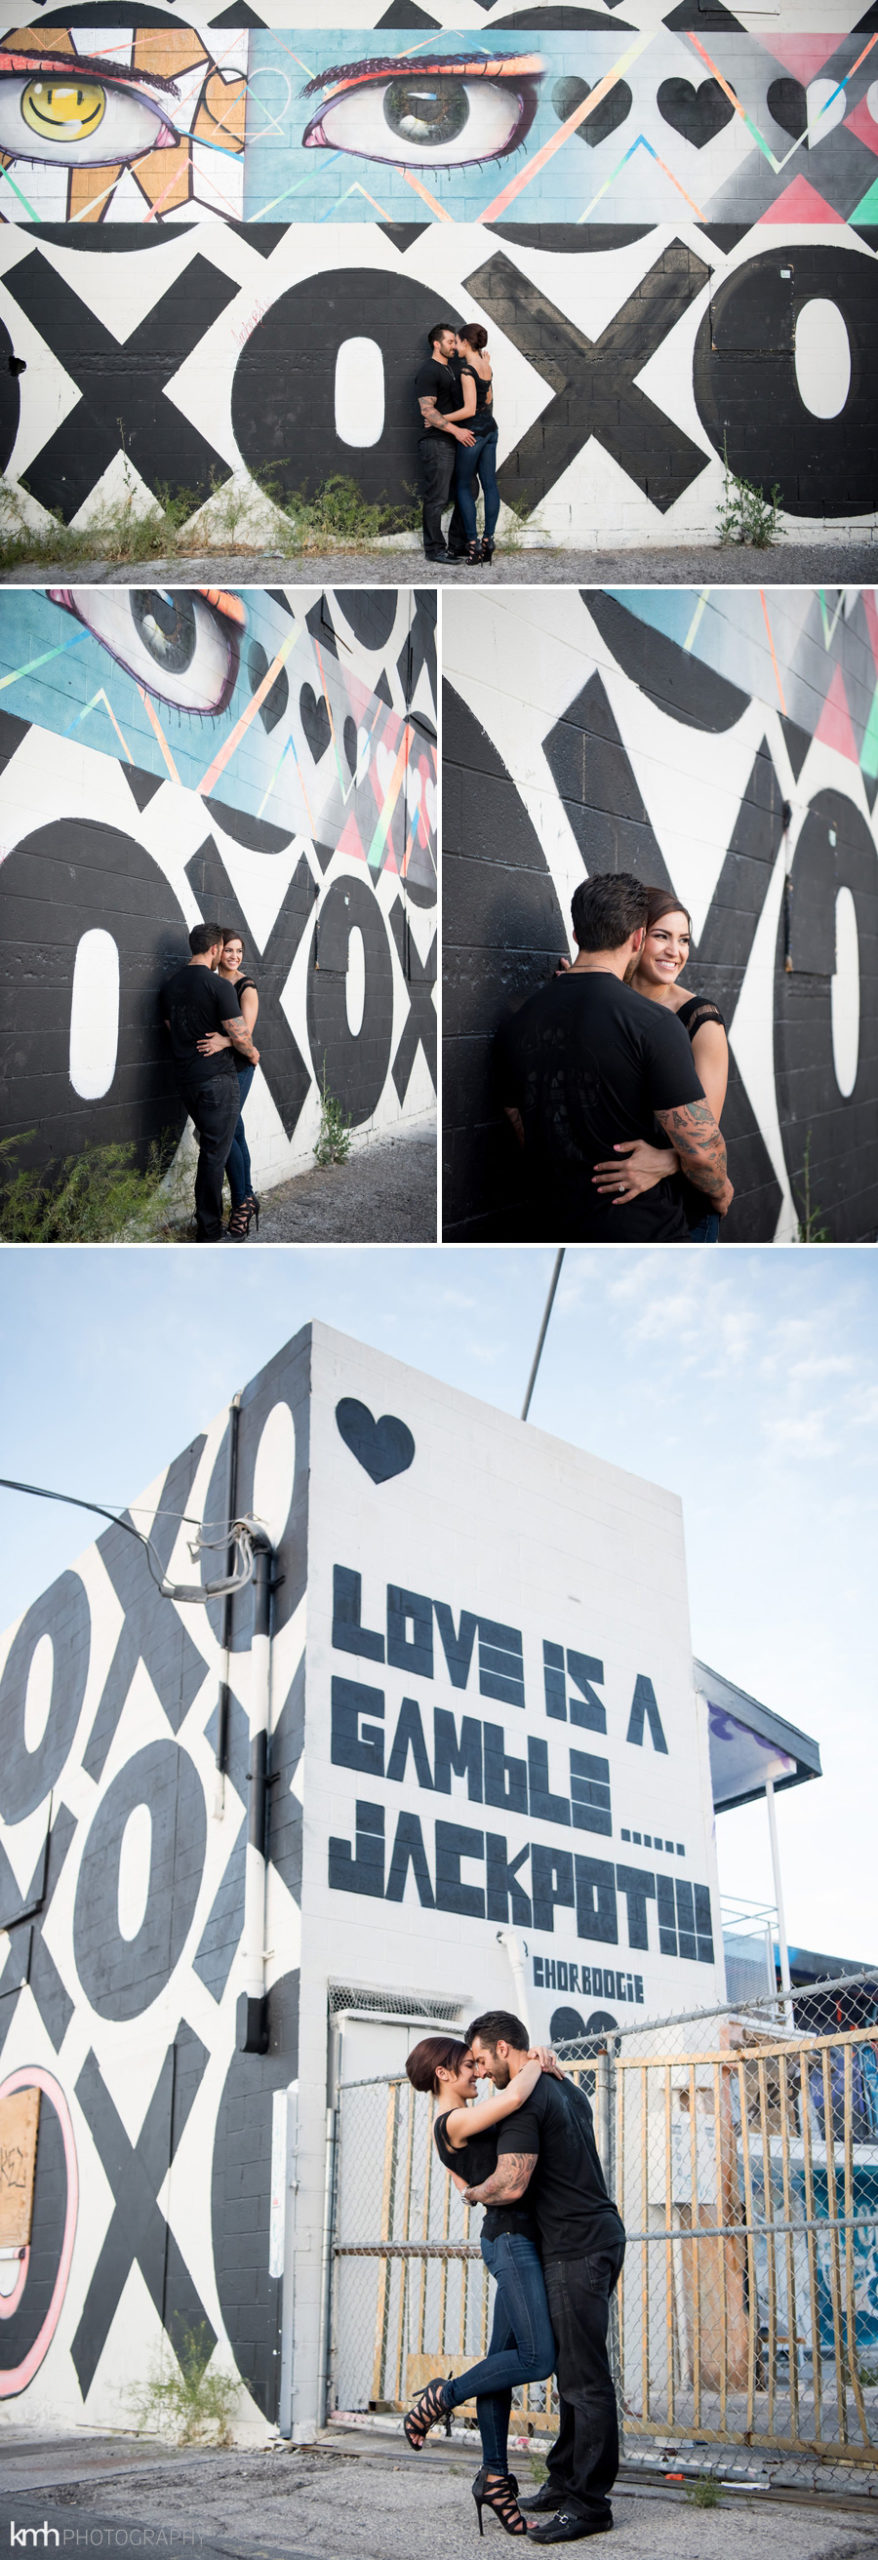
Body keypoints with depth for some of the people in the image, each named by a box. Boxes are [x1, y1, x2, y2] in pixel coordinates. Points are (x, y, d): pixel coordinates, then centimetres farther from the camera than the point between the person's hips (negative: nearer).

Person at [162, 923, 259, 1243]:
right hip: (217, 1079, -8)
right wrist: (253, 1053, 7)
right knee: (215, 1155, -4)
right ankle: (208, 1235, -3)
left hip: (187, 1080, 8)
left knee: (209, 1148, 22)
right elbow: (239, 1036, -13)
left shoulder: (171, 986, 10)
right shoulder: (218, 986, -14)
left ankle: (207, 1214, 28)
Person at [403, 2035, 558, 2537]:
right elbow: (513, 2098, -29)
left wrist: (539, 2066, 12)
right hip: (510, 2237, -10)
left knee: (504, 2359, 8)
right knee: (537, 2358, -14)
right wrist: (534, 2065, -11)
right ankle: (441, 2398, 1)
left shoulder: (469, 2120, 18)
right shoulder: (453, 2123, -12)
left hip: (519, 2241, 10)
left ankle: (495, 2476, 11)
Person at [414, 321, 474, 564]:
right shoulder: (429, 372, -10)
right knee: (437, 498, -6)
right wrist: (455, 430, -24)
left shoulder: (452, 368, 18)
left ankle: (458, 546, 17)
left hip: (457, 442, 9)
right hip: (436, 444, -9)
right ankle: (434, 549, 0)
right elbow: (427, 409, -19)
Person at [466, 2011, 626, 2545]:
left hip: (578, 2246, -10)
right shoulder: (568, 2089, 17)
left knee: (586, 2376, -7)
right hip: (599, 2235, 10)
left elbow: (512, 2184, -21)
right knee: (574, 2369, 14)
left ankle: (589, 2502, -5)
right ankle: (565, 2481, 19)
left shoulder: (523, 2099, -14)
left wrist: (473, 2194, -2)